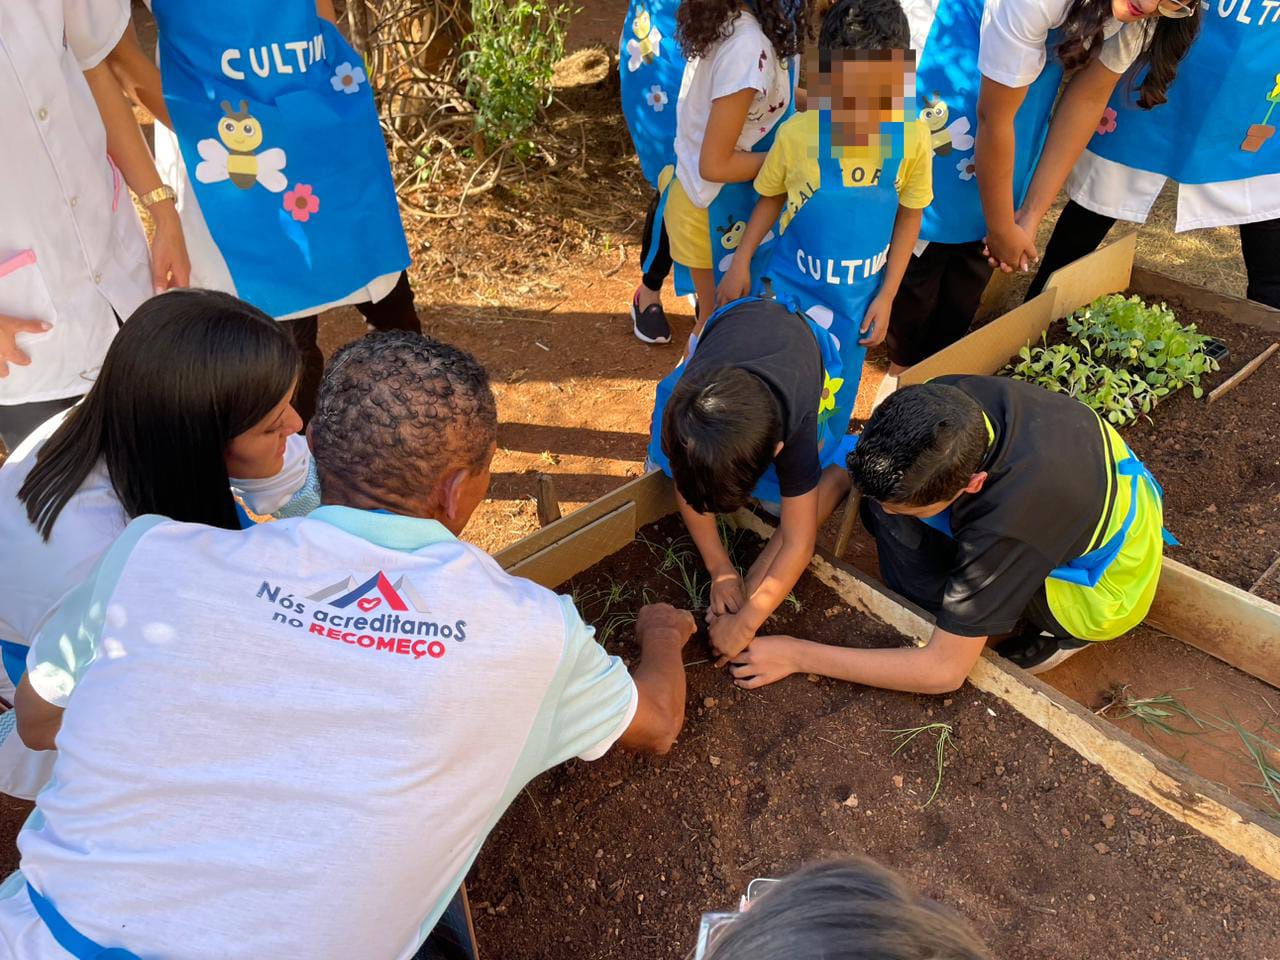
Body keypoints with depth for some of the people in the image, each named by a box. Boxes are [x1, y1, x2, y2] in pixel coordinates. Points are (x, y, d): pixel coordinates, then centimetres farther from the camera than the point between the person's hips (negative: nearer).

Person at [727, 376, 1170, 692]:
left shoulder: (1005, 526, -42)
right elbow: (849, 469, -13)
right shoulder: (949, 399, -27)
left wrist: (797, 655, -28)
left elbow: (945, 671, -32)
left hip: (1108, 595, -6)